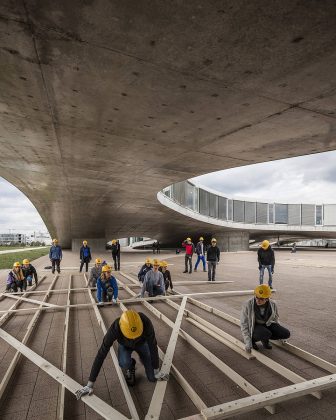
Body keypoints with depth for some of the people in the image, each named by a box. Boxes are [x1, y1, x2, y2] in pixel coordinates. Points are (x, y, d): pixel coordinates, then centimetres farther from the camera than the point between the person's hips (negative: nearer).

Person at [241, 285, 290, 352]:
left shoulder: (273, 304, -15)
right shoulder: (247, 305, -26)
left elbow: (275, 319, 8)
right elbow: (244, 324, -18)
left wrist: (280, 334, 18)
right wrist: (248, 342, -22)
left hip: (267, 324, 5)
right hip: (253, 326, -4)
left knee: (286, 334, -15)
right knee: (266, 334, -35)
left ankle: (264, 339, 8)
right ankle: (253, 339, -2)